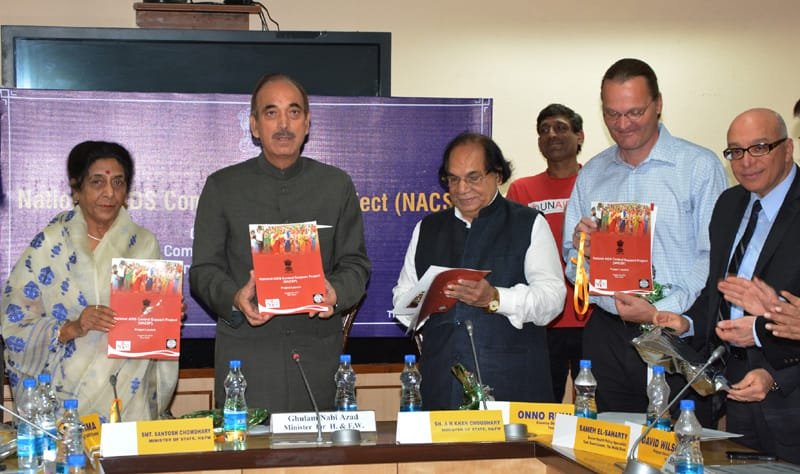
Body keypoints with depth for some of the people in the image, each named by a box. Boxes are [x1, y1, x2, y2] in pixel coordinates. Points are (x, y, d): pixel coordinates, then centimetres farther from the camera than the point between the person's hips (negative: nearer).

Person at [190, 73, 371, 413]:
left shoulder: (337, 185, 12)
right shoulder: (222, 187, 9)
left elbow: (355, 263, 10)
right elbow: (204, 269, 6)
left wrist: (336, 293, -12)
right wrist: (234, 298, -15)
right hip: (245, 355, -1)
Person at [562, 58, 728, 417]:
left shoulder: (700, 166, -2)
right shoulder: (590, 175, 13)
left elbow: (714, 257, -8)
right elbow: (572, 266, 16)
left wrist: (663, 312, -18)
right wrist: (581, 249, -6)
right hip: (607, 337, 4)